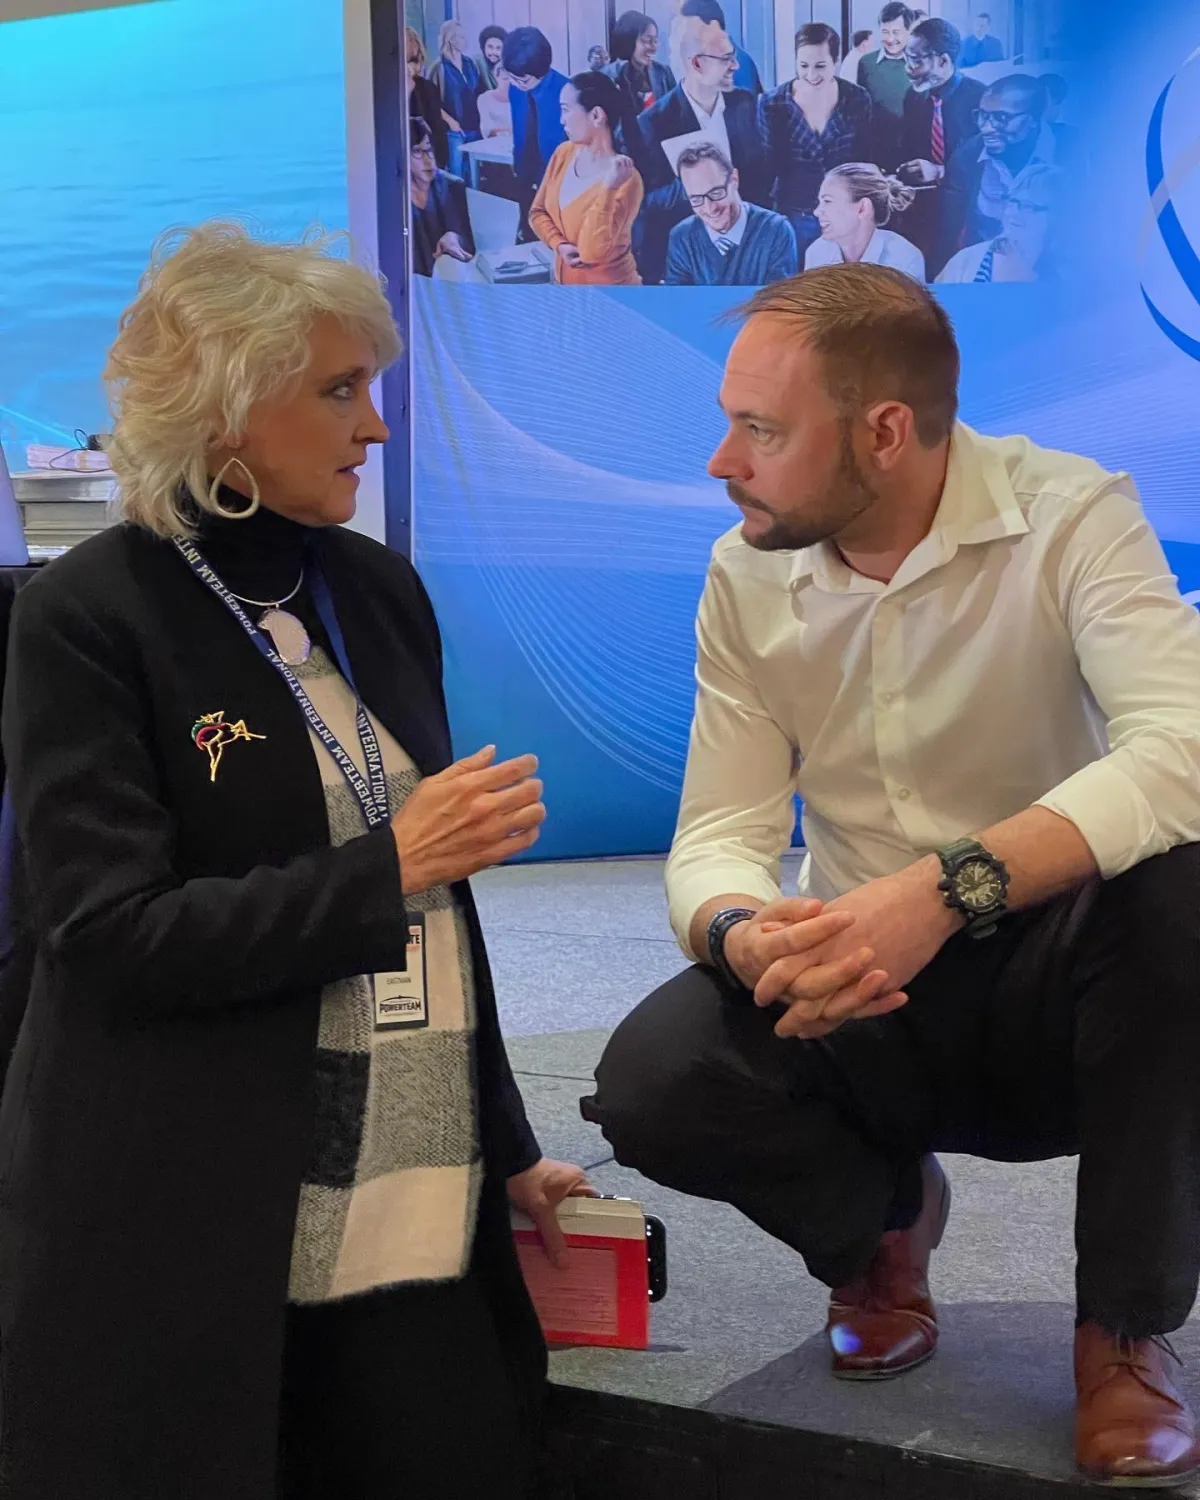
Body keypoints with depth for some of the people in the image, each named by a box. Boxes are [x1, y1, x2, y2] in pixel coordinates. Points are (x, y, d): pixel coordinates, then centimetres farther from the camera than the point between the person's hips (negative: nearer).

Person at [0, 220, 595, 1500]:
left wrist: (502, 1146, 18)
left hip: (414, 1208, 5)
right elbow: (111, 934, -15)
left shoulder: (379, 590, 10)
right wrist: (394, 866, -17)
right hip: (187, 1237, -5)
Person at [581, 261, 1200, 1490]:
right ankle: (881, 1215, 12)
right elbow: (719, 834, -9)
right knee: (650, 1082, -24)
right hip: (863, 1000, 3)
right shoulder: (746, 578, -4)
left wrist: (946, 888, -47)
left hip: (1057, 982, -3)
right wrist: (744, 934, -34)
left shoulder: (1068, 518, -17)